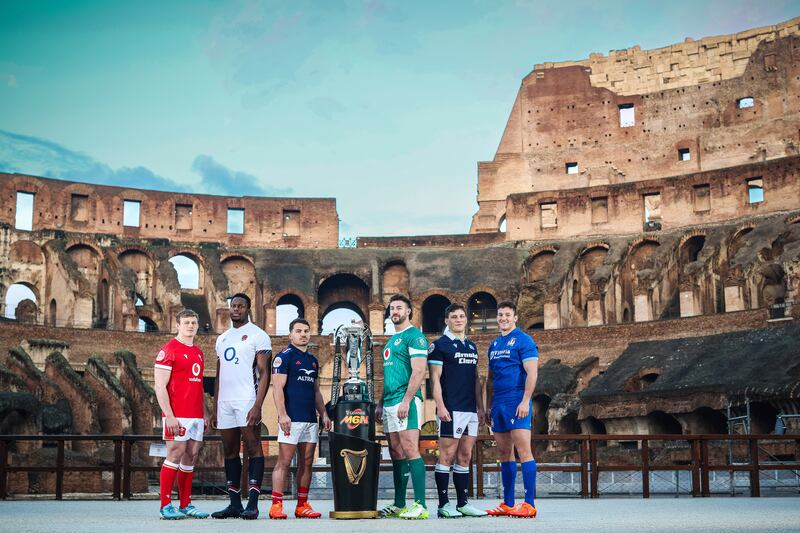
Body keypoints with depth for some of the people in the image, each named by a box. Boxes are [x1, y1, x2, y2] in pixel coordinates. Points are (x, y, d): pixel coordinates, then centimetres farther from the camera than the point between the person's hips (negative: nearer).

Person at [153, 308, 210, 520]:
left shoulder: (198, 353, 18)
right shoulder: (168, 350, -6)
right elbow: (160, 387, -10)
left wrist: (205, 413, 17)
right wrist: (169, 416, -17)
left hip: (196, 416, 7)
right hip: (178, 416, -7)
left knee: (191, 457, 8)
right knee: (175, 455, -7)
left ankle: (186, 505, 13)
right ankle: (166, 506, -1)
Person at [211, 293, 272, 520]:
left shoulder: (257, 335, -1)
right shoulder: (222, 339, 20)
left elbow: (264, 373, -8)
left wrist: (257, 406, -18)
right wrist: (215, 409, 15)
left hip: (247, 400, -7)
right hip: (225, 402, 7)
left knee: (253, 448, -7)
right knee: (230, 451, 7)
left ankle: (252, 503, -8)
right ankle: (234, 504, 12)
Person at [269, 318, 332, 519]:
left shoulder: (313, 360, 19)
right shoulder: (284, 357, -3)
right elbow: (277, 388, -10)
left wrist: (324, 414, 15)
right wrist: (282, 415, -18)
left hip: (310, 419, 7)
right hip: (291, 419, -7)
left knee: (307, 462, 7)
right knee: (284, 462, -7)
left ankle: (302, 505, 12)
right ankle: (276, 505, -5)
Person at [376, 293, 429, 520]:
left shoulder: (414, 336, -5)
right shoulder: (391, 340, 23)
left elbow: (419, 372, -14)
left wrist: (406, 401, -20)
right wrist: (380, 403, 21)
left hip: (406, 400, -9)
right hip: (390, 403, 9)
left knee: (410, 451, -13)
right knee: (397, 455, 9)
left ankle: (420, 505, -13)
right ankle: (399, 506, 13)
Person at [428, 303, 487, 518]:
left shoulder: (472, 347, 19)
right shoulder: (439, 345, -2)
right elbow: (435, 379, -8)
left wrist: (480, 408, 15)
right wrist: (441, 406, -16)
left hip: (470, 410, 7)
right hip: (451, 410, -7)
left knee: (465, 457, 9)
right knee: (447, 456, -6)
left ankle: (463, 503, 14)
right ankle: (444, 505, -2)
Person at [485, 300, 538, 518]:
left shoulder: (523, 340, -4)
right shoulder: (494, 345, 19)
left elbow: (532, 373, -12)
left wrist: (525, 401, -19)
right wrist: (488, 406, 18)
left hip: (516, 401, -8)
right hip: (498, 403, 8)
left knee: (523, 451, -10)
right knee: (504, 453, 9)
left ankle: (529, 504, -10)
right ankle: (508, 504, 14)